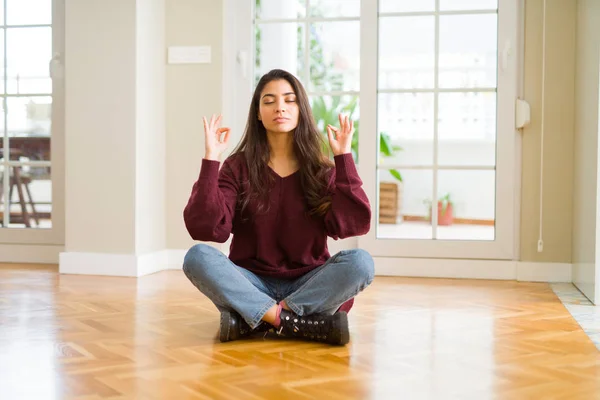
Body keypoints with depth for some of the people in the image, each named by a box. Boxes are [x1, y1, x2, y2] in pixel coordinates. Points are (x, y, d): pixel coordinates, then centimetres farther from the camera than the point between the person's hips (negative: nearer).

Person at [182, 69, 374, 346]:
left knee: (360, 261, -28)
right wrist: (210, 160, -15)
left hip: (308, 286, 1)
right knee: (197, 257, -27)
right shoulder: (238, 167, 1)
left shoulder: (322, 170, 3)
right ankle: (300, 325, -30)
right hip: (252, 285, 0)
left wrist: (344, 157, -11)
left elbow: (353, 225, -13)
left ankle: (252, 320, -25)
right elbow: (208, 229, -13)